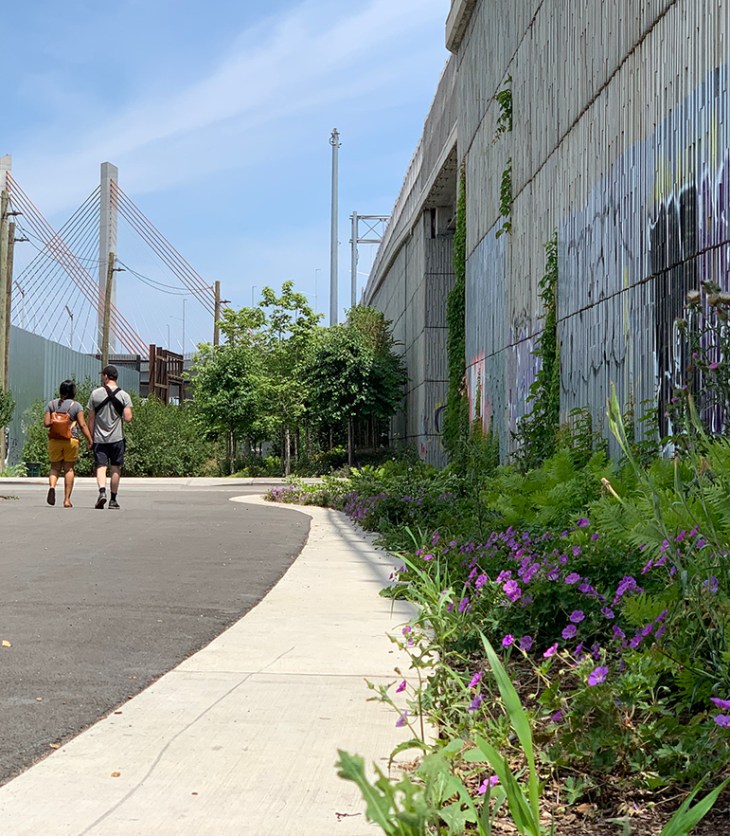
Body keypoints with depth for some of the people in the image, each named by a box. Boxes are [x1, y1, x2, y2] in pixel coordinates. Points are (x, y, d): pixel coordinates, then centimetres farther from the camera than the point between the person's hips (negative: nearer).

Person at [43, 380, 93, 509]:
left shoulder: (51, 404, 5)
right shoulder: (76, 405, -1)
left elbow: (46, 423, 0)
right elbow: (82, 425, -7)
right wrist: (90, 440, -3)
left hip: (54, 439, 2)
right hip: (71, 440, -1)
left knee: (55, 467, 12)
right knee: (69, 469, 6)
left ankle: (52, 486, -18)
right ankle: (67, 499, 5)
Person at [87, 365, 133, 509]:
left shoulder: (95, 394, 0)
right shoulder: (124, 395, -2)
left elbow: (91, 419, 2)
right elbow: (128, 418, -9)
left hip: (99, 438, 0)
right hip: (117, 438, 0)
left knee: (101, 466, 0)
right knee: (115, 469, 9)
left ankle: (102, 491, -24)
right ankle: (113, 500, 13)